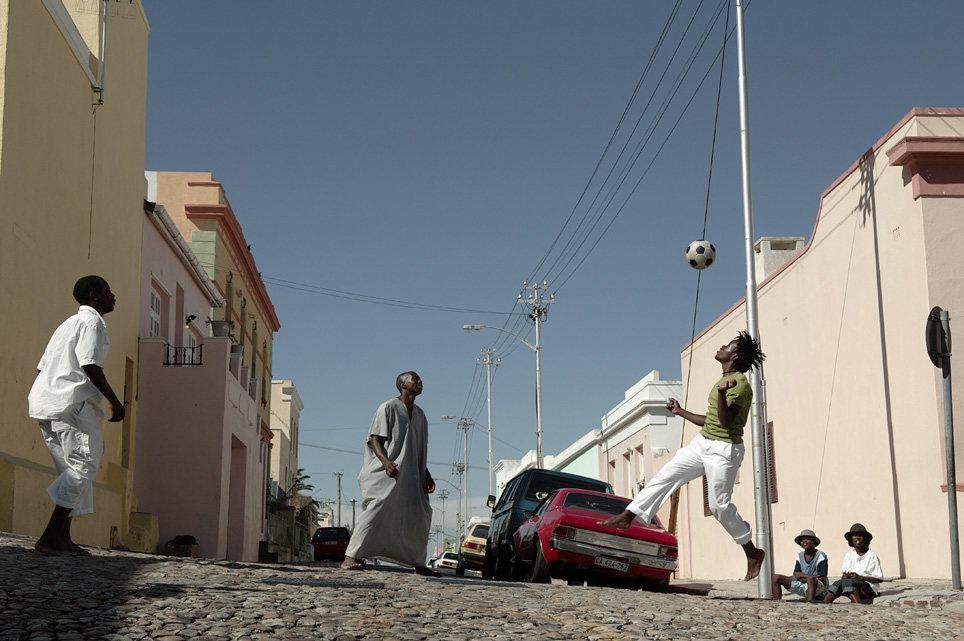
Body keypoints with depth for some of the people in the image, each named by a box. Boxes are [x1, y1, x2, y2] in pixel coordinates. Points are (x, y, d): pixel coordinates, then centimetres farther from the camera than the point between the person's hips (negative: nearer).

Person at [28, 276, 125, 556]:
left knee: (74, 471, 11)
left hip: (45, 404, 10)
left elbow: (42, 366, 23)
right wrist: (115, 402, -12)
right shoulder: (92, 322, -4)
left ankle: (63, 538, 6)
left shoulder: (69, 323, 26)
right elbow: (90, 365, -17)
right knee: (84, 465, -11)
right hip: (70, 403, -10)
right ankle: (50, 537, -17)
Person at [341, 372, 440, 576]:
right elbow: (375, 438, -9)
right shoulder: (388, 408, -2)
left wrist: (427, 475, 13)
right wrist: (385, 461, -26)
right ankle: (350, 557, -20)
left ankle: (418, 564, 17)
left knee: (420, 516, 6)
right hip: (386, 474, -7)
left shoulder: (419, 414, 20)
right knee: (375, 510, -20)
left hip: (409, 476, 8)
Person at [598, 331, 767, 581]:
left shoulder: (740, 385, -15)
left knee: (720, 506, -6)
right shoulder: (725, 381, 14)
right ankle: (626, 517, 6)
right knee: (665, 476, 3)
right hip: (702, 443, 9)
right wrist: (681, 412, 29)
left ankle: (753, 553, 9)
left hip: (724, 450, -9)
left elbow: (726, 422, -25)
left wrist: (721, 393, -39)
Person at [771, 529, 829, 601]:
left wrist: (802, 576, -12)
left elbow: (821, 579, -13)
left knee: (811, 579, -43)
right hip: (804, 586, 6)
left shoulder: (820, 556, -7)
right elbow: (796, 574, 1)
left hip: (819, 588, -6)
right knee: (776, 578, -3)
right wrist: (809, 576, -17)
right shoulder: (800, 556, 11)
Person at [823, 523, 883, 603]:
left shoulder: (871, 556, 1)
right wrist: (844, 576, -6)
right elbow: (843, 574, 20)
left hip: (868, 587, -5)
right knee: (837, 583, -29)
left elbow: (879, 579, -2)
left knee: (847, 582, -35)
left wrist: (860, 577, -13)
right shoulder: (849, 555, 18)